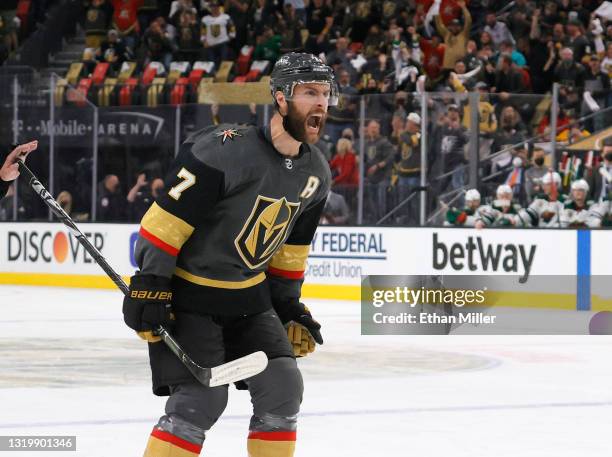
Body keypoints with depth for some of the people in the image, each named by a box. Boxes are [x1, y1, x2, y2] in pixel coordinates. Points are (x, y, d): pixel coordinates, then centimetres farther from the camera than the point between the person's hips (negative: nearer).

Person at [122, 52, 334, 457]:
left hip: (249, 295, 8)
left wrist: (290, 306, 16)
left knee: (282, 390, 1)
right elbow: (168, 216, -20)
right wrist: (149, 285, -21)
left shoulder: (316, 173, 2)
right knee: (200, 401, -16)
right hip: (188, 292, -7)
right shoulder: (223, 150, -23)